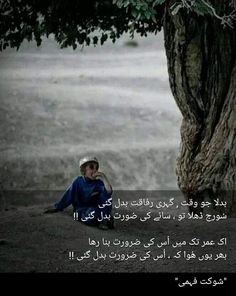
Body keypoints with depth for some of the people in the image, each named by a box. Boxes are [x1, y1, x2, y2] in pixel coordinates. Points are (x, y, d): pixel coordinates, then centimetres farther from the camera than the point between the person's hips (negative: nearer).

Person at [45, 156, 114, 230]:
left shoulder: (99, 183, -4)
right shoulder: (78, 181, -5)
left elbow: (109, 192, -22)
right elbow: (68, 196, 1)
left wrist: (104, 177, -26)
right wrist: (57, 208, 1)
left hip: (95, 208, 3)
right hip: (81, 210, -3)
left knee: (106, 194, -22)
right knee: (93, 213, -39)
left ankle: (105, 219, -21)